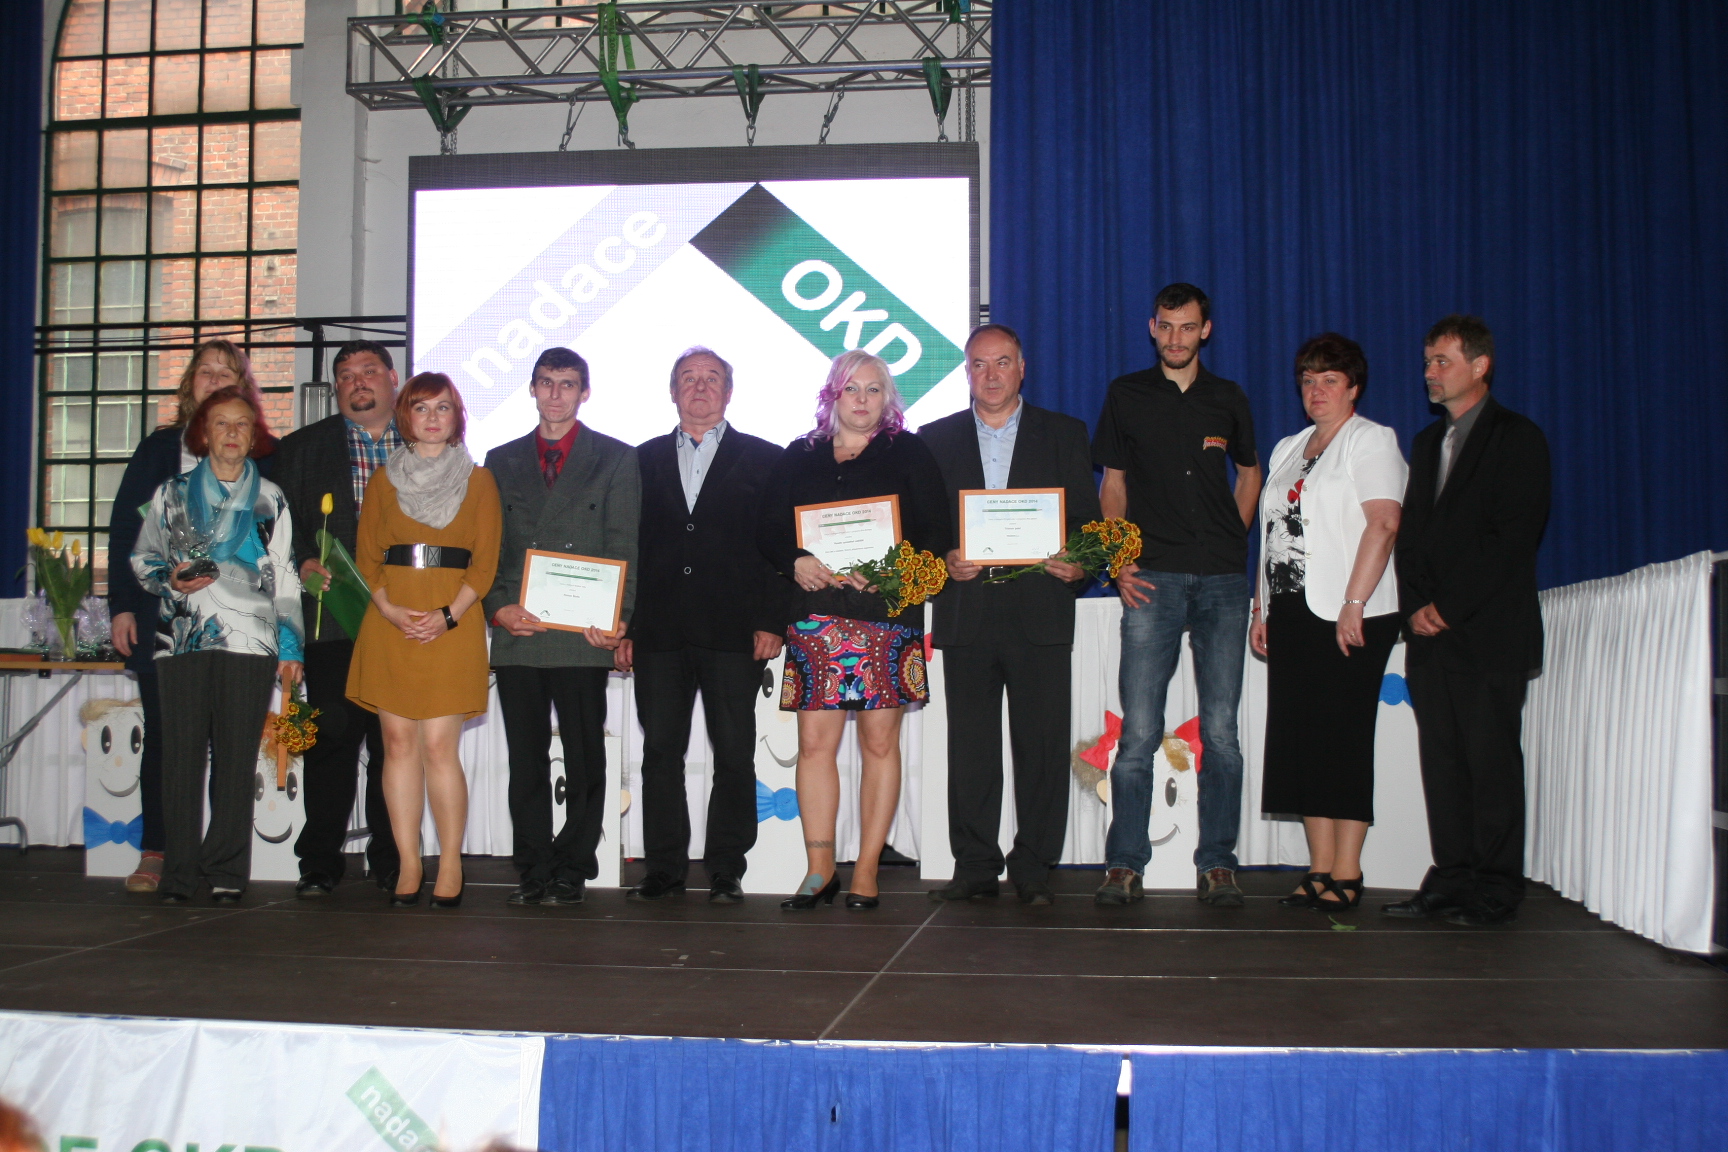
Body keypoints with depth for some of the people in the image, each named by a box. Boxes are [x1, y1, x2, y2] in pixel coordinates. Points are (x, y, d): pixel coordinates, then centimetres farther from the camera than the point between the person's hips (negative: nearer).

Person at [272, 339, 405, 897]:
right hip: (333, 618, 0)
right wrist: (304, 561, -11)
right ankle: (320, 862, 9)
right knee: (331, 740, 0)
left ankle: (392, 862, 13)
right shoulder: (301, 448, 14)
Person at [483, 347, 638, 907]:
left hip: (583, 634, -2)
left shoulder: (616, 459, 8)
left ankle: (572, 869, 11)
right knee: (525, 759, 6)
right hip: (515, 631, 3)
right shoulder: (502, 461, 17)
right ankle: (534, 871, 14)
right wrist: (497, 607, -4)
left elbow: (623, 547, 1)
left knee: (585, 757, 2)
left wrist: (616, 618, -10)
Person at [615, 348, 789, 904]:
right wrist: (623, 627, 4)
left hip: (734, 631, -2)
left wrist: (771, 622, -7)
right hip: (659, 630, 2)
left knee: (734, 755, 2)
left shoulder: (763, 460, 7)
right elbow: (628, 544, 11)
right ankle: (664, 868, 13)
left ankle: (726, 871, 11)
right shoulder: (645, 460, 14)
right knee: (660, 750, 4)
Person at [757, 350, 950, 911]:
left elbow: (935, 530, 1)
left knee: (880, 742, 0)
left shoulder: (908, 453, 9)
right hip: (816, 614, 2)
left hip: (887, 611, -2)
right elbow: (768, 529, 11)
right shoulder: (799, 457, 15)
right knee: (815, 741, -2)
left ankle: (867, 871, 7)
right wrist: (795, 562, -10)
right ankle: (820, 870, 5)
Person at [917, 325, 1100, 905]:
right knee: (969, 747, 3)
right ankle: (974, 866, 12)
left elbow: (1086, 519, 8)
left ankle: (1033, 868, 10)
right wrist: (944, 562, -8)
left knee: (1042, 744, 0)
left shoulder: (1065, 435, 12)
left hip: (1039, 612, -1)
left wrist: (1080, 564, -12)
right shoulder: (935, 439, 14)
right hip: (966, 612, 1)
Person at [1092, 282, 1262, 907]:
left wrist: (1232, 540, 12)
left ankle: (1217, 865, 9)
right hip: (1152, 577, -1)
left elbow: (1249, 472, 26)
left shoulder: (1228, 399, 13)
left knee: (1221, 731, 1)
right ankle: (1125, 865, 2)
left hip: (1222, 579, 2)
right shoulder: (1126, 395, 10)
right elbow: (1113, 482, 12)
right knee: (1139, 732, -5)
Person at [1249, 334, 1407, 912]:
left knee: (1342, 740, -5)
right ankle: (1319, 869, 11)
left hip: (1346, 617, -7)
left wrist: (1354, 605, -20)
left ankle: (1346, 876, 1)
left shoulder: (1370, 439, -1)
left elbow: (1383, 523, -13)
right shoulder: (1287, 450, 20)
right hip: (1291, 614, 7)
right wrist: (1261, 608, 12)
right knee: (1299, 740, 5)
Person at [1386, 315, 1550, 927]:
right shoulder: (1427, 441, 20)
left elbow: (1513, 538, -10)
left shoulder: (1517, 437, -1)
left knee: (1492, 759, -4)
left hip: (1489, 632, -6)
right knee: (1442, 758, 6)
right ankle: (1452, 878, 12)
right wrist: (1416, 605, 0)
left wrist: (1448, 608, -12)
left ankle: (1496, 888, 3)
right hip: (1430, 631, 6)